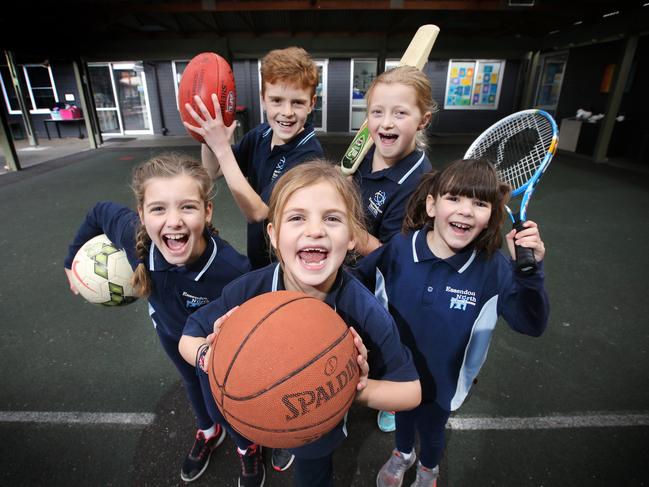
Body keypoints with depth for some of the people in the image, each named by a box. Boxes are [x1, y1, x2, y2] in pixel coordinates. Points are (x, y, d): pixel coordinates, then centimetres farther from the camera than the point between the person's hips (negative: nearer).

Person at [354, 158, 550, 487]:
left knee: (431, 430, 28)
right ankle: (403, 454, 67)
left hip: (441, 383, 0)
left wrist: (529, 272, -36)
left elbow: (532, 325, -20)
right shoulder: (398, 248, -23)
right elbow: (357, 285, -9)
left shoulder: (494, 269, -23)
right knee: (402, 417, 31)